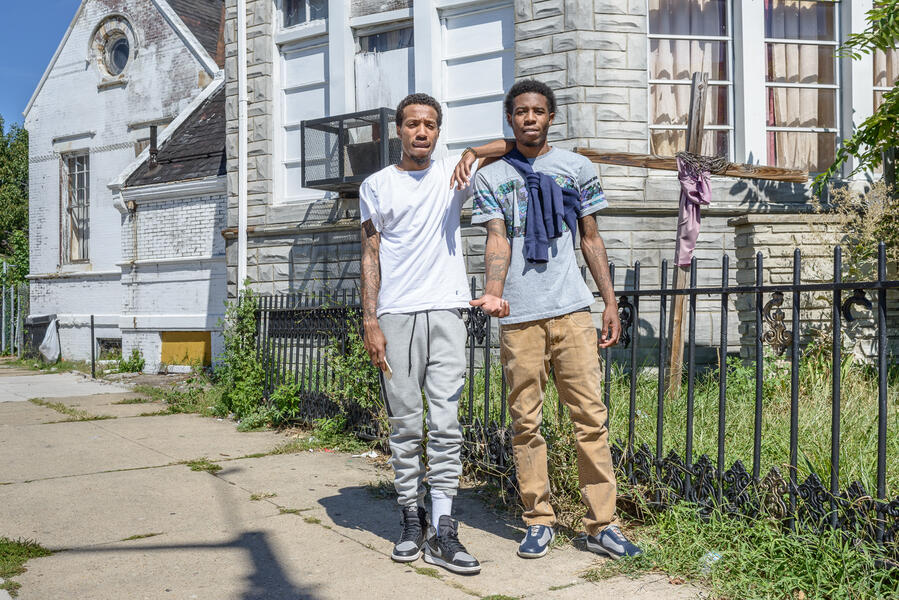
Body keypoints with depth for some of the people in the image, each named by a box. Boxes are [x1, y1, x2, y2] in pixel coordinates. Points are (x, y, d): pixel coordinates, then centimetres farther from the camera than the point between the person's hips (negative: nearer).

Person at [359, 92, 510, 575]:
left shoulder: (453, 175, 14)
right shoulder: (376, 186, 11)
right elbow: (370, 255, 7)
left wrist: (473, 152, -2)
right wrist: (370, 321, -2)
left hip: (445, 311, 0)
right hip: (395, 315, 0)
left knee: (445, 423, -5)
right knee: (405, 426, 3)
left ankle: (442, 533, -2)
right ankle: (412, 520, 15)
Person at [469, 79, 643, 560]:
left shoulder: (576, 167, 13)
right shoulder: (491, 176, 11)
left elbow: (590, 240, 14)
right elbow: (497, 240, -1)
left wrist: (610, 302, 7)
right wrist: (493, 291, -20)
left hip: (572, 309, 0)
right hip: (518, 317, 0)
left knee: (590, 416, -4)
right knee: (525, 422, 3)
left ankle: (601, 525, 4)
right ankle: (539, 521, 14)